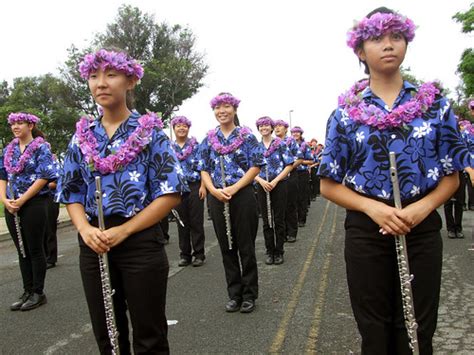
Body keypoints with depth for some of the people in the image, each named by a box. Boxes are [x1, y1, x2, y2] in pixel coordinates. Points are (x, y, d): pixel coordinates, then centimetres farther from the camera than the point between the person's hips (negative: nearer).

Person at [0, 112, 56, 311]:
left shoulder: (41, 147, -5)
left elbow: (44, 178, -13)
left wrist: (21, 200, -16)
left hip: (34, 204, -6)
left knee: (35, 250, 0)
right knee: (22, 251, 11)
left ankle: (38, 293, 11)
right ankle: (27, 292, 20)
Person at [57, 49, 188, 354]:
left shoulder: (150, 131, -4)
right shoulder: (82, 135, 8)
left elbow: (171, 192, -10)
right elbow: (71, 192, 11)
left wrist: (123, 230, -16)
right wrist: (85, 229, -9)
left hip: (141, 241, -4)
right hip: (94, 245, 4)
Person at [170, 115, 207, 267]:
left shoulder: (196, 145, 2)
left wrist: (203, 186, -11)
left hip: (194, 186, -3)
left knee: (196, 221, 0)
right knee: (182, 222, 7)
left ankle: (199, 254, 9)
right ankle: (185, 254, 16)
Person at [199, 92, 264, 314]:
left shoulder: (247, 136, 0)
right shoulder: (209, 139, 9)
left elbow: (256, 166, -6)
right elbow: (204, 169, 9)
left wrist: (233, 188, -15)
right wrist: (213, 190, -10)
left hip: (242, 196, -3)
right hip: (217, 198, 3)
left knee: (246, 246, 4)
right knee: (227, 247, 10)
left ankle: (249, 294, 18)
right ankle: (234, 294, 22)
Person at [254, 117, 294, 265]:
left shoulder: (280, 144, 0)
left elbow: (289, 165, -4)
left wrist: (275, 181, -13)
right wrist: (261, 180, -12)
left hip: (279, 185, -2)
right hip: (262, 186, 2)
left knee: (279, 220, 3)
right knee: (267, 221, 7)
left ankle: (279, 252, 14)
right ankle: (270, 252, 18)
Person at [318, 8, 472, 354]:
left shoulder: (434, 103, 3)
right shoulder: (345, 112, 1)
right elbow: (329, 185, 0)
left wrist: (421, 208, -14)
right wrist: (373, 208, -16)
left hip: (422, 230, 1)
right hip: (366, 231, 0)